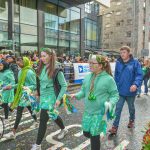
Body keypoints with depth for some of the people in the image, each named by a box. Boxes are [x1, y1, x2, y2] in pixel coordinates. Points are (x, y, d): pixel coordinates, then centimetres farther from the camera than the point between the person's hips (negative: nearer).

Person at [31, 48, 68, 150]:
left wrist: (59, 99, -19)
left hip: (50, 97, -7)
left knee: (43, 120, -3)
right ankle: (64, 130, 49)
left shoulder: (56, 69, -17)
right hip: (43, 96, 7)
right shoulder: (42, 67, 2)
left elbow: (64, 85, -14)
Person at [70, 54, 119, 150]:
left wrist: (110, 104, -24)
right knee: (86, 133, 16)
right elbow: (83, 91, 11)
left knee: (94, 135, 4)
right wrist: (76, 95, -7)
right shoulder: (88, 77, 1)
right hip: (87, 111, 6)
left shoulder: (108, 79, -13)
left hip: (100, 112, -5)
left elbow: (115, 95, -6)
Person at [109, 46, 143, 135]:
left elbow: (139, 75, -16)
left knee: (131, 107, 21)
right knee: (118, 109, 0)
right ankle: (115, 127, 8)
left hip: (130, 91, -1)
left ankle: (132, 121, 47)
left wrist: (136, 84, -34)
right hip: (120, 91, 2)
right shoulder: (118, 63, 1)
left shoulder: (135, 62, -10)